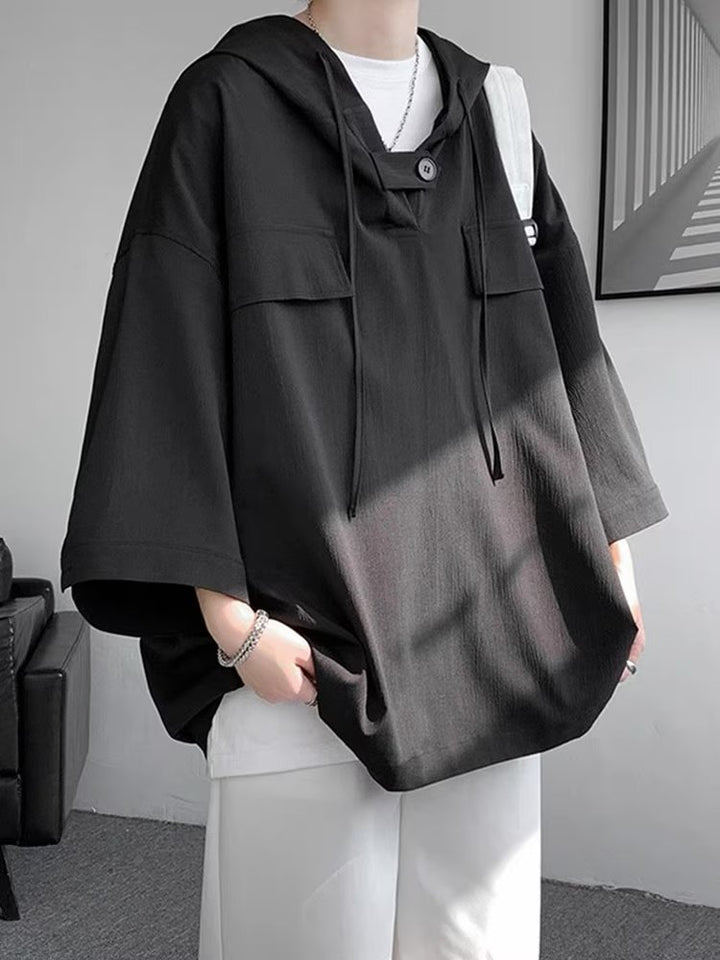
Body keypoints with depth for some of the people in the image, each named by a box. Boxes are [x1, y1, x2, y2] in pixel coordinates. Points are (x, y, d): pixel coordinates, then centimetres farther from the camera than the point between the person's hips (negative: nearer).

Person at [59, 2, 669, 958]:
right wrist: (228, 617, -15)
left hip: (488, 615, 5)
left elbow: (564, 335, 15)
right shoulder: (228, 100, 0)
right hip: (306, 627, -4)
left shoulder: (492, 109, 14)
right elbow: (167, 360, -7)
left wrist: (610, 543, 10)